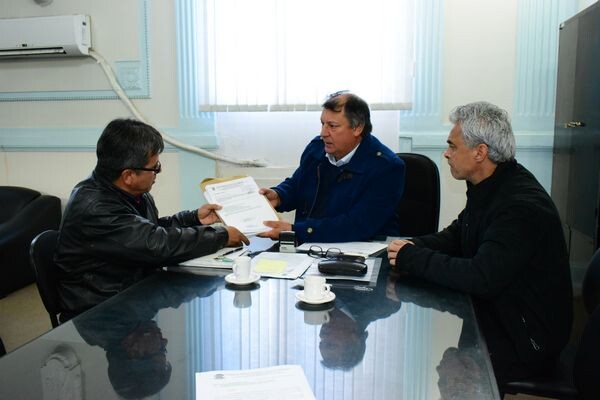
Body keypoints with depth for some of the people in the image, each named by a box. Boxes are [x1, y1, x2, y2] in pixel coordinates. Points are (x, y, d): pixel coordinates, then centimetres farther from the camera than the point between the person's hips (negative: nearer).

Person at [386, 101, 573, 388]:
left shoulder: (522, 206, -27)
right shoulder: (488, 188, 2)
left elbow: (482, 278, -32)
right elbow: (455, 236, 12)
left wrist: (414, 259, -23)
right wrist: (414, 247, -8)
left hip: (524, 339, -8)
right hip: (494, 311, 8)